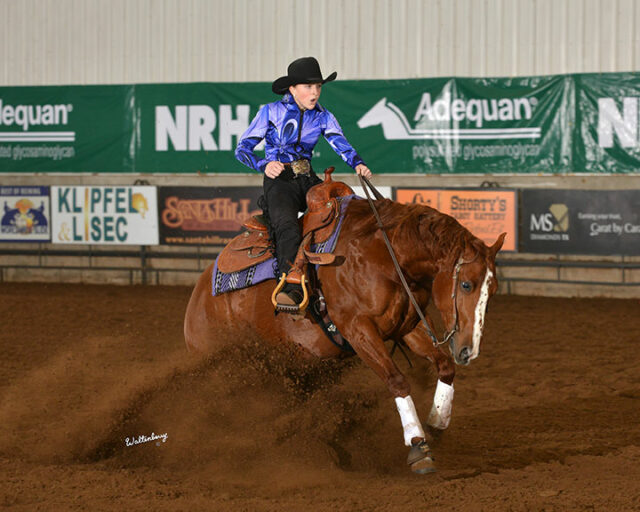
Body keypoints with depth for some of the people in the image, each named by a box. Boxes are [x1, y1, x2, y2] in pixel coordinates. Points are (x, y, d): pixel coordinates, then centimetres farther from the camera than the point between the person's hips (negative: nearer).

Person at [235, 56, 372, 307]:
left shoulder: (322, 117, 11)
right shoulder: (271, 112, 1)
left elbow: (340, 143, -6)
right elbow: (242, 149, 1)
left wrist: (358, 164, -27)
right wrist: (264, 165, -20)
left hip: (308, 181, 5)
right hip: (278, 181, -5)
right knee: (287, 226, -33)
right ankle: (294, 289, -47)